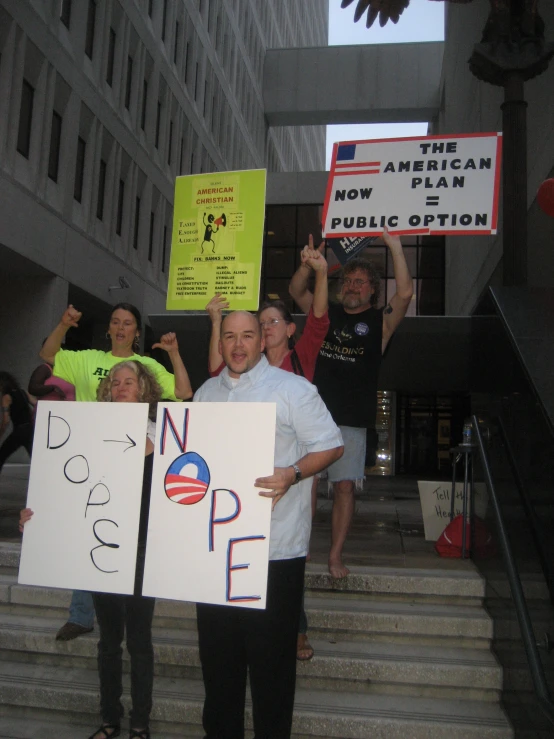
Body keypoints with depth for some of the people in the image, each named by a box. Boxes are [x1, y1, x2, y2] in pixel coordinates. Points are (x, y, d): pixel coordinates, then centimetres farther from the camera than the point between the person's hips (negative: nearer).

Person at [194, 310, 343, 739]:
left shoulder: (293, 389, -5)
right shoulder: (206, 394, 14)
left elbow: (331, 446, -6)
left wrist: (292, 474, -21)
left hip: (275, 547, -5)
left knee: (271, 655, 4)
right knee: (218, 651, 17)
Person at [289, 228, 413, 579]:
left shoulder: (379, 322, 4)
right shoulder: (328, 314, 13)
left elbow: (405, 294, -11)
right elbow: (296, 291, 9)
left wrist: (395, 248, -14)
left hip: (351, 420, -2)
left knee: (345, 486, -1)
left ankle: (336, 556, 8)